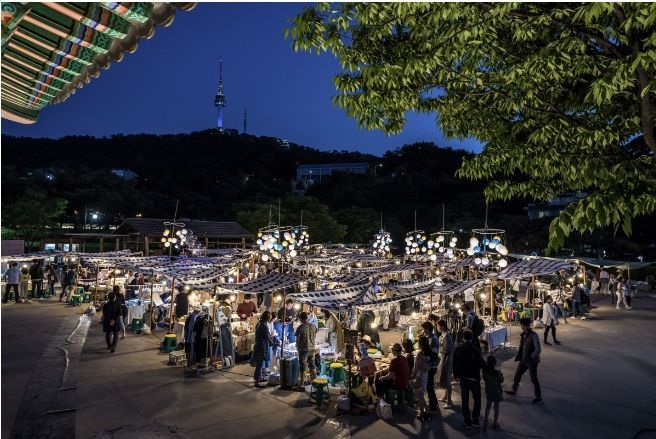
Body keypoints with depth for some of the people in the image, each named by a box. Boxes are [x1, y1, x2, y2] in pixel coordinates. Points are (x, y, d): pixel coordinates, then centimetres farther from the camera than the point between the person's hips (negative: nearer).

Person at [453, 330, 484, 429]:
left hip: (463, 378, 2)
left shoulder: (458, 350, -9)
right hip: (474, 378, -2)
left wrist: (456, 375, 14)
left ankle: (468, 422, 18)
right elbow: (481, 365, -12)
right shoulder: (476, 350, -19)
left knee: (465, 401, 12)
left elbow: (455, 364, 0)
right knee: (477, 400, 16)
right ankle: (475, 421, 16)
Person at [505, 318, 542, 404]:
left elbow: (538, 350, -22)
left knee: (533, 379, 4)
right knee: (517, 374, 17)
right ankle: (514, 390, 36)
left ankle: (538, 397, 20)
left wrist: (531, 357, -16)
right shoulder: (524, 335, 2)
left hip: (531, 361, -8)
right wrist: (519, 355, 6)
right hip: (524, 360, 8)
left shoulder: (534, 336, -22)